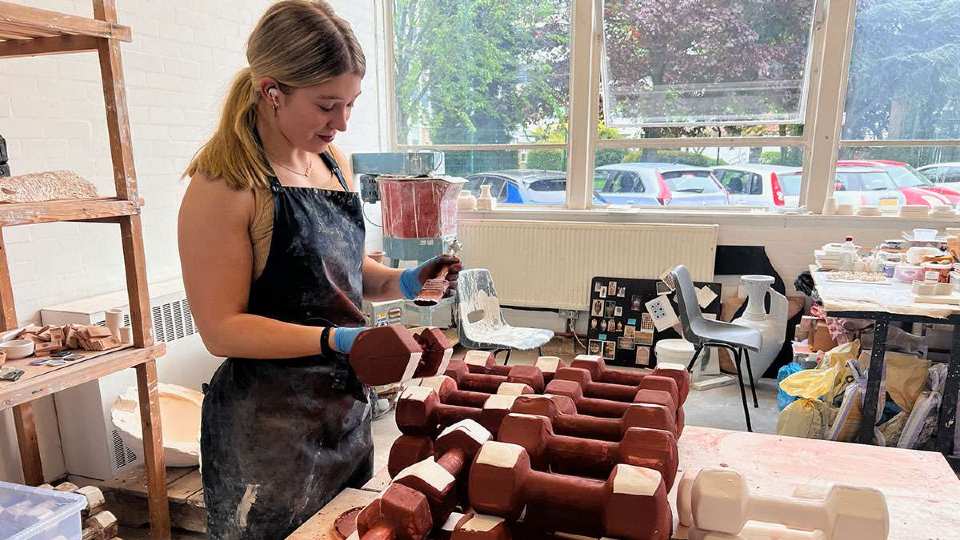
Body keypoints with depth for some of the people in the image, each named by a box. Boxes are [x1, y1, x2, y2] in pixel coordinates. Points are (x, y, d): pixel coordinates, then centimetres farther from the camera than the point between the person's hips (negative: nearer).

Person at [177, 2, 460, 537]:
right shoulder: (225, 183, -19)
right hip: (270, 427, -7)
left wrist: (405, 282, -4)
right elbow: (222, 327, -18)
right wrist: (338, 340, -28)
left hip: (347, 403, 7)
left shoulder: (335, 163, 3)